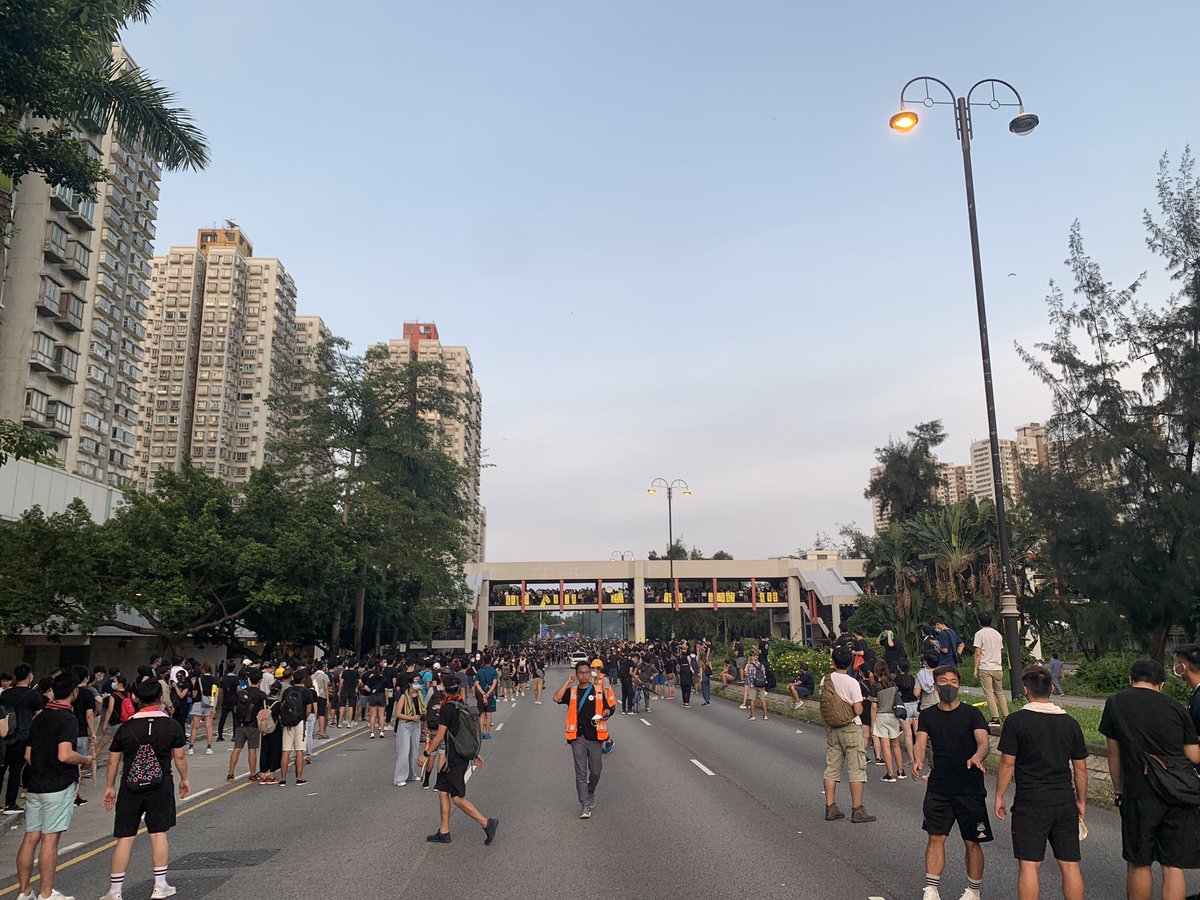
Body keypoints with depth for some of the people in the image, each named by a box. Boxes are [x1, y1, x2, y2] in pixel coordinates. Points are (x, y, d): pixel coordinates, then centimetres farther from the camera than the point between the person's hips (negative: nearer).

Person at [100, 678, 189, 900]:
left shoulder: (125, 728, -2)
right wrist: (184, 779, 14)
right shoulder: (172, 725, -5)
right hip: (161, 786, -1)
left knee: (125, 837, 7)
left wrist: (110, 787, 15)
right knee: (159, 833, 8)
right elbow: (179, 757, -1)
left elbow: (113, 761, 3)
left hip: (131, 787, 1)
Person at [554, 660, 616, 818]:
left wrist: (606, 712, -12)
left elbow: (609, 707, 10)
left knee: (596, 771, 11)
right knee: (581, 772, 0)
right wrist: (568, 682, -12)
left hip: (595, 736, 1)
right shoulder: (571, 691, 2)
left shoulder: (599, 689, 2)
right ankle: (585, 805, 6)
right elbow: (557, 698, -16)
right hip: (578, 737, -1)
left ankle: (591, 792, 40)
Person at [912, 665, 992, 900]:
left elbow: (984, 742, -15)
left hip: (970, 788, -2)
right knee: (935, 837, 2)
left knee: (972, 842, 6)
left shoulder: (972, 713, -2)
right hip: (938, 787, 2)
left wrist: (977, 757, -38)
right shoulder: (927, 715, 6)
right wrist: (918, 760, -27)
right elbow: (921, 742, -5)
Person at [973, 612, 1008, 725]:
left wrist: (976, 669, -8)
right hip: (998, 668, 6)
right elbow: (1001, 651, 17)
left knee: (989, 693, -3)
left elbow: (977, 653, -12)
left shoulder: (979, 634, -8)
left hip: (985, 668, -6)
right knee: (1000, 692, 16)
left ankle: (995, 718, -5)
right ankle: (1006, 716, 16)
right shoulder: (997, 634, 11)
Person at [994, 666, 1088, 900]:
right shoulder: (1070, 723, 6)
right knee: (1070, 865, 10)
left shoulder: (1016, 720, -7)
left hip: (1030, 802, -4)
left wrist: (999, 796, 4)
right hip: (1065, 800, 4)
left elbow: (1007, 763, -7)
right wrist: (1081, 801, 23)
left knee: (1029, 865, 0)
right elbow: (1080, 768, 11)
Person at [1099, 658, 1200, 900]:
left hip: (1140, 796, -2)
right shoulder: (1176, 708, 4)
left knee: (1139, 864, 11)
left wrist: (1118, 790, 18)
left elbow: (1114, 755, 7)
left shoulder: (1115, 703, 2)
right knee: (1173, 866, 8)